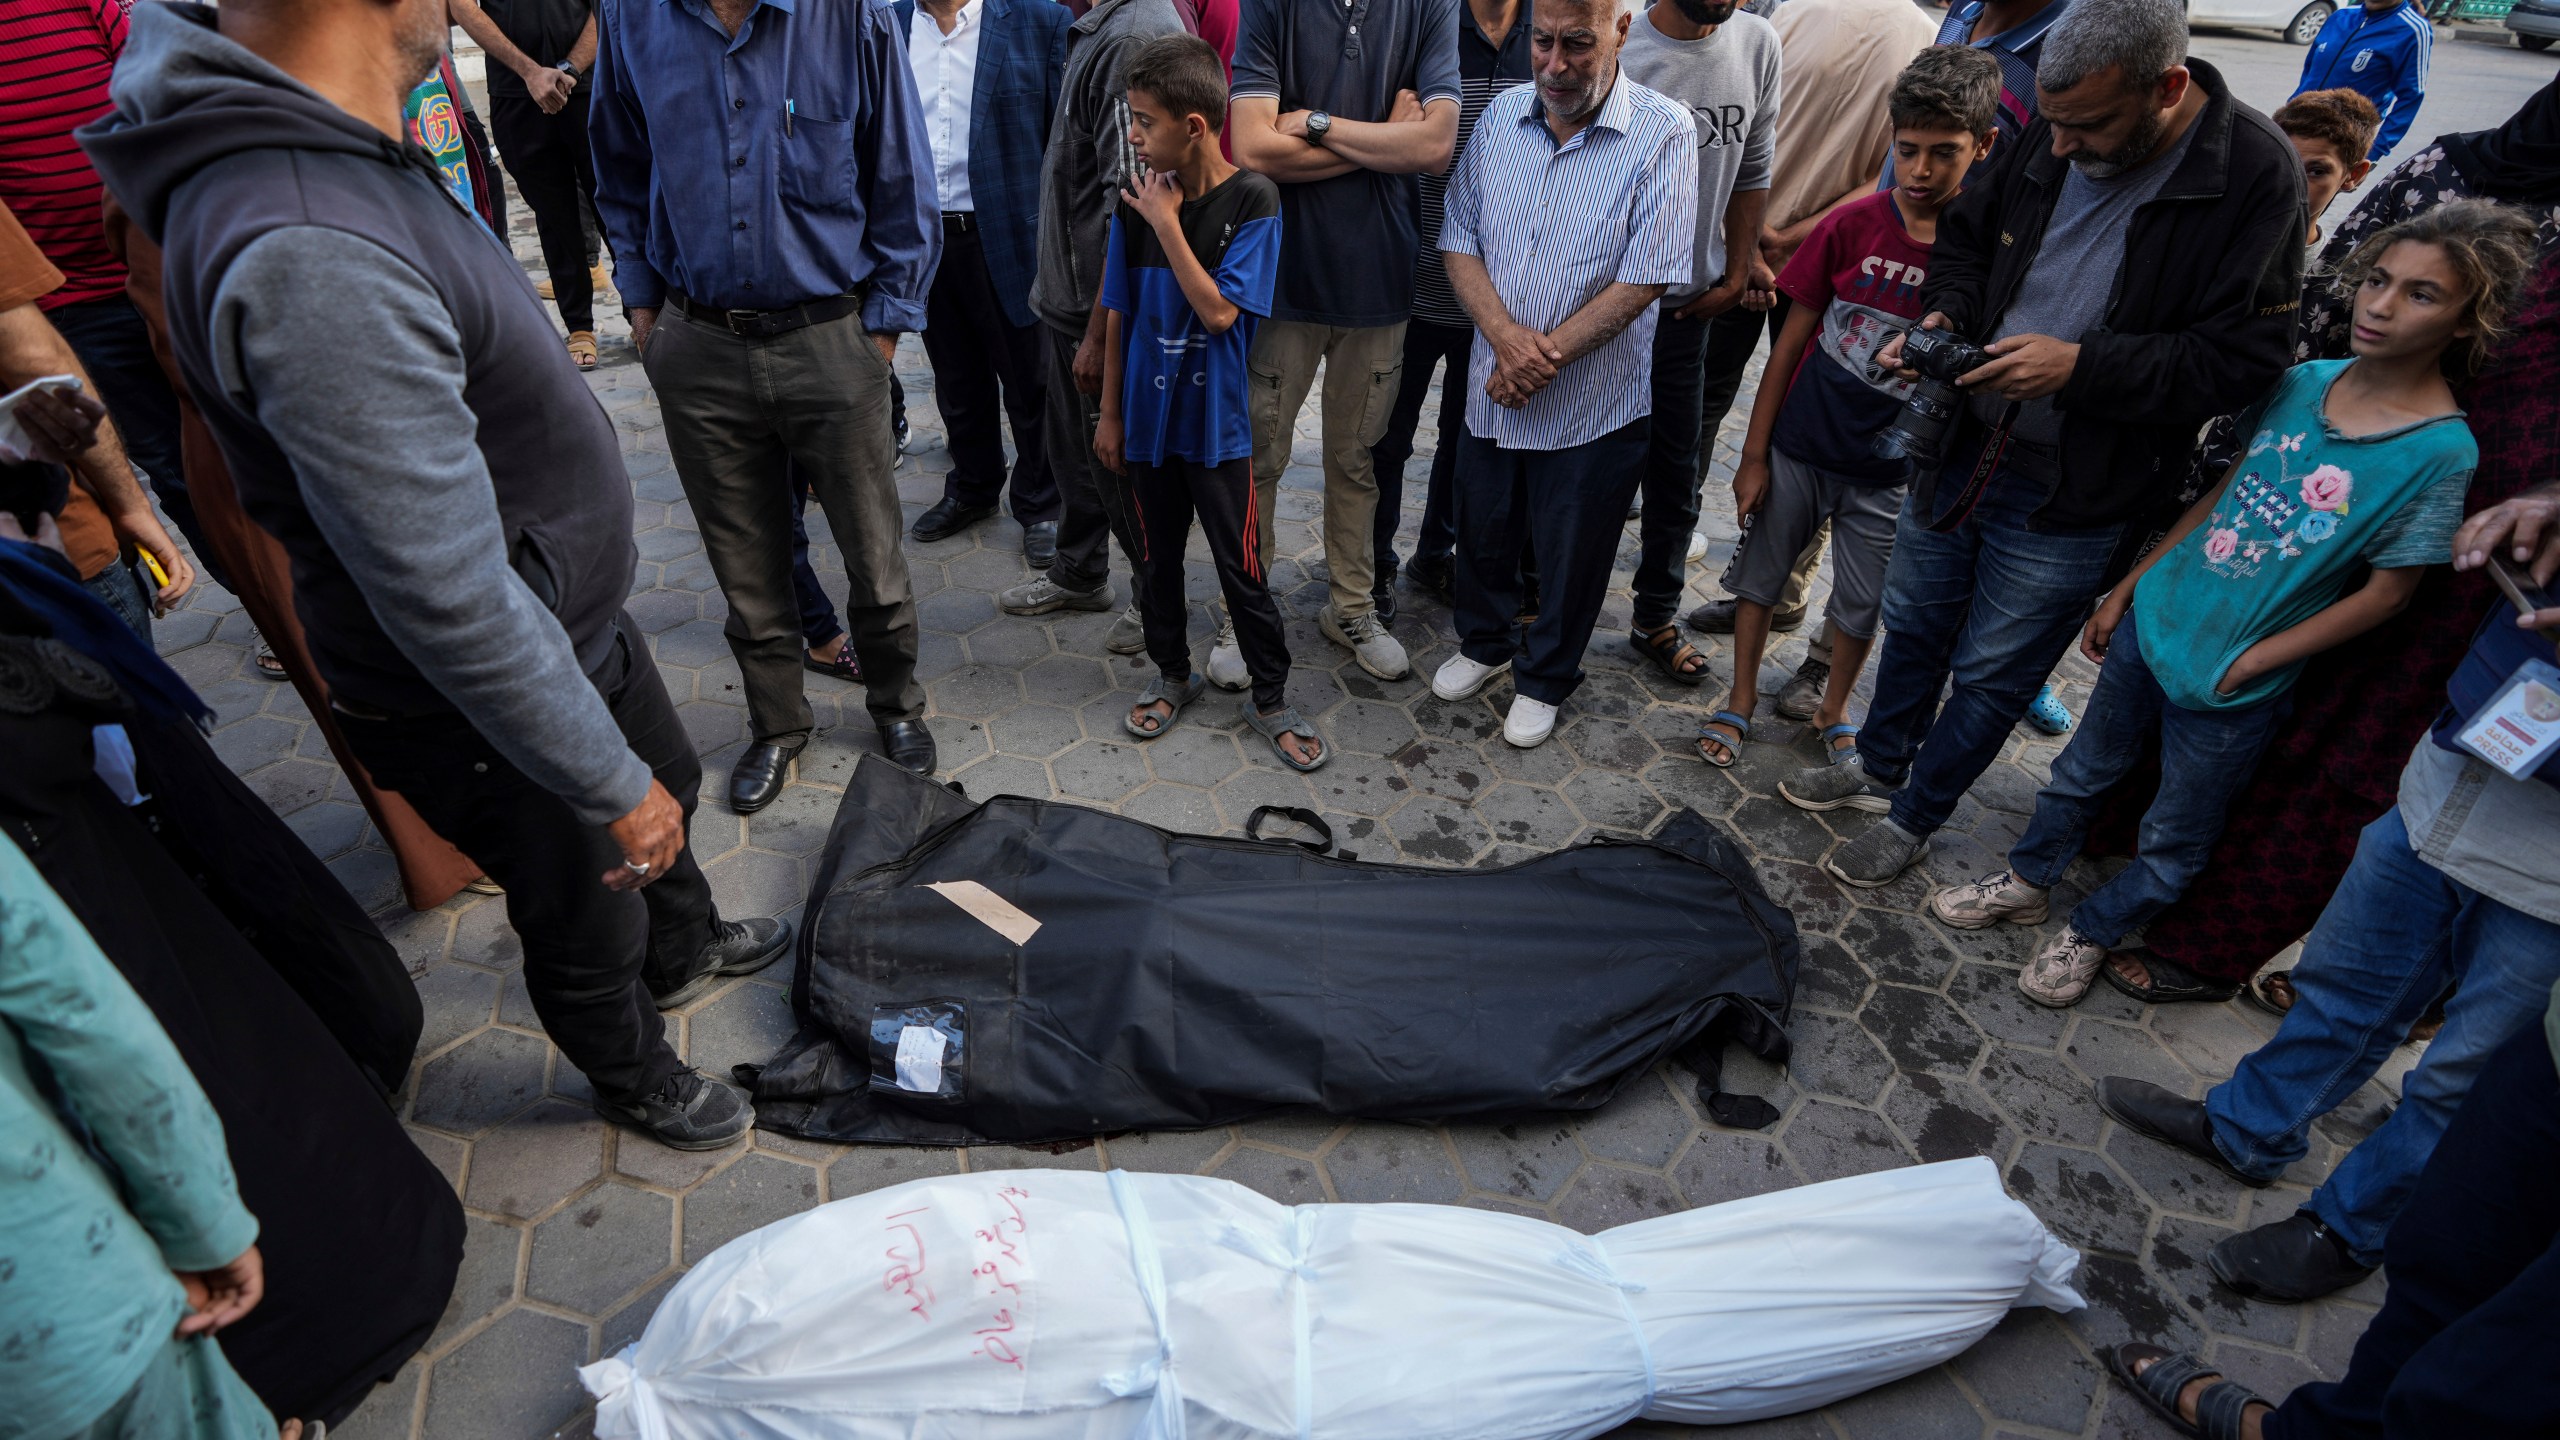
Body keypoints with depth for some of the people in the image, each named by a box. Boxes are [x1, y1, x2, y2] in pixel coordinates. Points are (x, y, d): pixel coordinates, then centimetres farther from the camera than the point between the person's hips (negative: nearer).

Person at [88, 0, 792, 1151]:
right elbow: (453, 602, -33)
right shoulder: (310, 261, -36)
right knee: (586, 926, 18)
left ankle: (685, 948, 60)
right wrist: (611, 788, -23)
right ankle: (635, 1078, 47)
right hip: (486, 711, -9)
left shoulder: (325, 155, -2)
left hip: (576, 624, 9)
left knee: (664, 788, 31)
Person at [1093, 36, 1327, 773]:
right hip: (1148, 417, 4)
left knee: (1240, 569, 3)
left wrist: (1166, 223, -20)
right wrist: (1110, 412, 8)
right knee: (1158, 558, 16)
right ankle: (1172, 672, 36)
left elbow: (1220, 311, -20)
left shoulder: (1252, 200, -12)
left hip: (1216, 422, -4)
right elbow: (1119, 314, 5)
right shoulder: (1137, 201, -1)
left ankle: (1270, 697, 20)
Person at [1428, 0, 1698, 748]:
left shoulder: (1663, 132, -14)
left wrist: (1546, 356, -18)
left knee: (1570, 556, 12)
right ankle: (1486, 643, 46)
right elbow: (1459, 238, 0)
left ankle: (1544, 679, 35)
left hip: (1594, 405, -4)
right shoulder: (1502, 114, 0)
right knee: (1482, 532, 20)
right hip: (1492, 390, 4)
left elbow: (1645, 277, -18)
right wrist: (1505, 335, -16)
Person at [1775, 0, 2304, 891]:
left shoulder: (2256, 174, -17)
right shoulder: (2051, 135, -3)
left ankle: (1912, 819, 31)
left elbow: (2242, 355, -19)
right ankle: (1878, 769, 45)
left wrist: (2079, 367, -27)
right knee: (1913, 624, 21)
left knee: (1992, 674, 9)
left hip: (2075, 497, -5)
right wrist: (1946, 314, -8)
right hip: (1962, 445, 5)